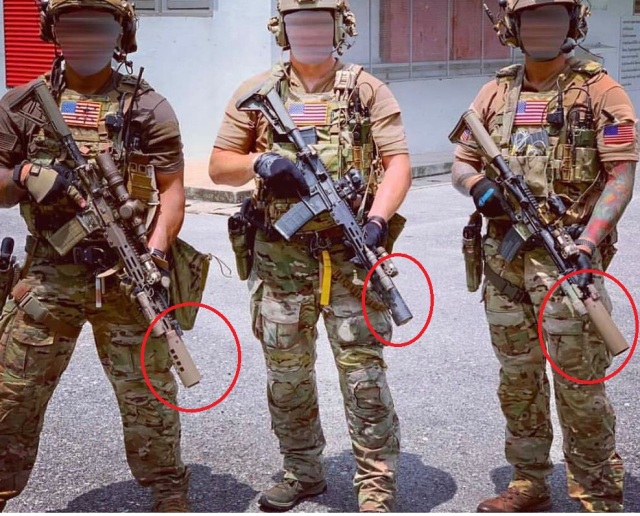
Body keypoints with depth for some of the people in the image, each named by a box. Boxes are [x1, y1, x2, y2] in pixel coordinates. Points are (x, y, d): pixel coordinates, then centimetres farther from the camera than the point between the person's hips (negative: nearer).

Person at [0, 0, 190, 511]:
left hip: (126, 275, -1)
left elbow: (173, 188, 1)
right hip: (46, 275, 1)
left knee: (148, 391, 5)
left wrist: (157, 250, -13)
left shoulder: (149, 107, 4)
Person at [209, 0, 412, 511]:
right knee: (287, 373, 13)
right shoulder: (256, 93, 9)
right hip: (280, 257, 3)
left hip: (350, 254, -3)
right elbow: (219, 166, 10)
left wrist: (377, 220, -20)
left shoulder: (367, 90, 3)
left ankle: (377, 485, 7)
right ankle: (303, 472, 30)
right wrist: (260, 162, -11)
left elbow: (398, 162, -4)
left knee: (363, 372, -3)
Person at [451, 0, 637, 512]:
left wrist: (589, 241, -20)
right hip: (503, 255, 5)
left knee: (579, 382, -4)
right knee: (517, 378, 12)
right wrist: (479, 185, -8)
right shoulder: (497, 92, 12)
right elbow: (461, 163, 16)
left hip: (565, 256, -5)